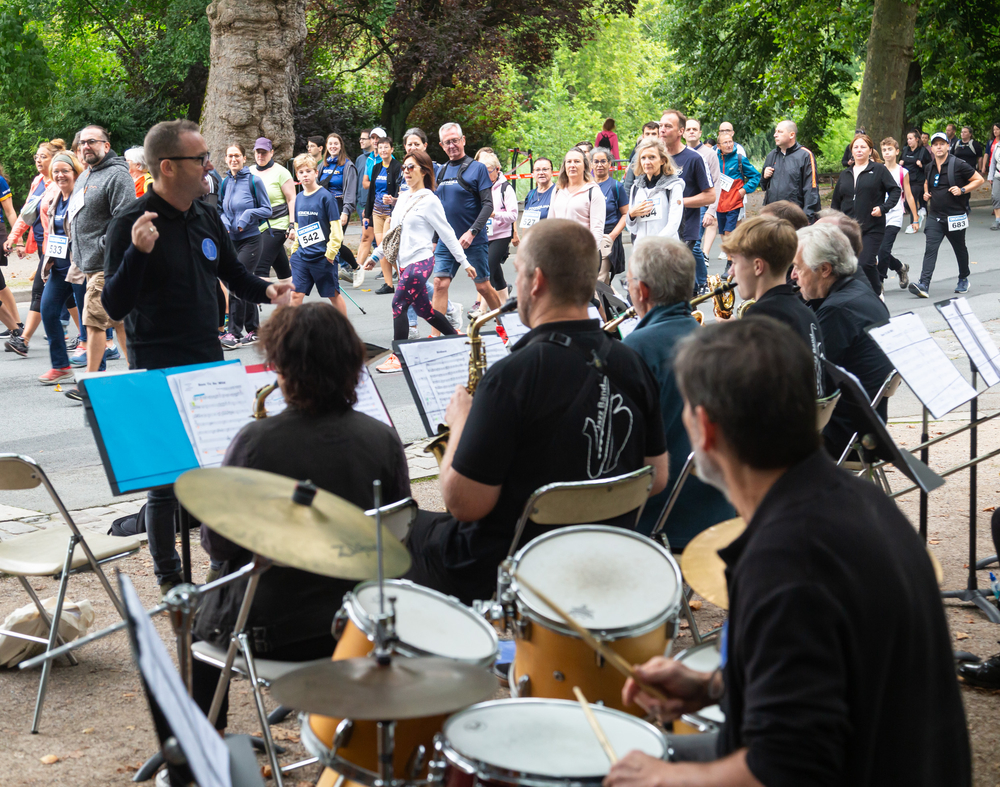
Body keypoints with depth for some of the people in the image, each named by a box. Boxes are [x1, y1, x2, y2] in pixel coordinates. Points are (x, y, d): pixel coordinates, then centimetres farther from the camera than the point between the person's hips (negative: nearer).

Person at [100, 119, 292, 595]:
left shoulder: (207, 217, 8)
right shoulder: (131, 224, -13)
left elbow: (234, 274, 22)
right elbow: (114, 307, -17)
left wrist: (266, 291, 1)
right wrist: (137, 253, -32)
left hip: (210, 365, 7)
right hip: (158, 373, -6)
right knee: (166, 479, 1)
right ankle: (170, 580, 14)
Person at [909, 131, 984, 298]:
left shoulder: (958, 165, -8)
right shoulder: (930, 168, 9)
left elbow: (979, 180, -4)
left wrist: (962, 190, -16)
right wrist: (926, 192, 9)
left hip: (955, 216, -3)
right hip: (935, 216, 3)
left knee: (960, 249, 14)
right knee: (930, 248, -13)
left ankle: (963, 279, 36)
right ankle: (924, 285, -23)